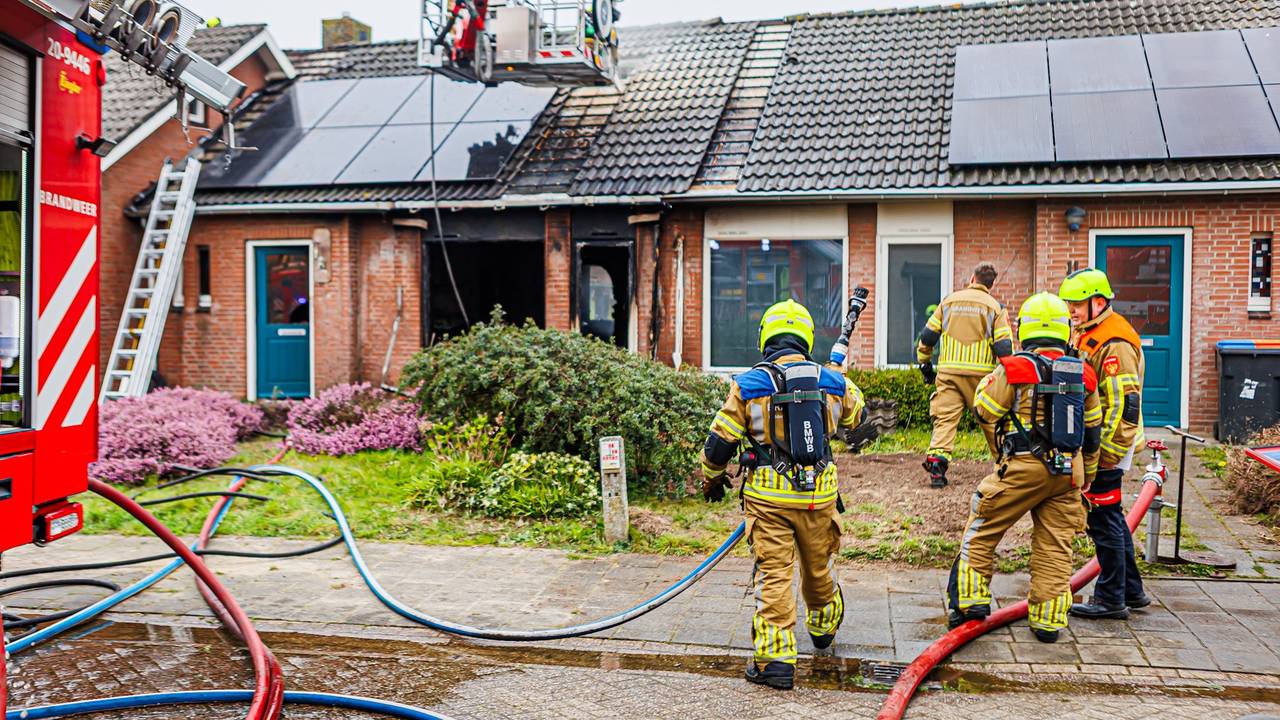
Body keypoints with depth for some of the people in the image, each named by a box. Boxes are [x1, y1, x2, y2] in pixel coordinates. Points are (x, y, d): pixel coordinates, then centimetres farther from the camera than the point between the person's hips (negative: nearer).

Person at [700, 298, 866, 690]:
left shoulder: (747, 386, -7)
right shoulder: (832, 382, 2)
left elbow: (719, 442, -3)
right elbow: (856, 413, 24)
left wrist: (711, 480, 16)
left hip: (769, 496, -3)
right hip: (819, 495, 3)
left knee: (773, 574, 2)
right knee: (818, 567, 23)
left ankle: (775, 660, 0)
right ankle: (824, 626, 48)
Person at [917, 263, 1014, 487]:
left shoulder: (949, 301, 10)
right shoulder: (995, 307, 3)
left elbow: (927, 336, 8)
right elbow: (1004, 347, -5)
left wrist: (924, 363, 21)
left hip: (948, 371, 1)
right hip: (981, 373, -1)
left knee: (945, 419, -1)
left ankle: (936, 463, -17)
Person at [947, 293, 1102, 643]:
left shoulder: (1014, 370, -9)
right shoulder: (1083, 375, 7)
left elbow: (985, 412, -1)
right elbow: (1093, 430, 15)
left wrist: (1002, 453, 16)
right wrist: (1087, 475, 26)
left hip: (1023, 468, -4)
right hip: (1068, 472, 5)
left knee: (982, 529, 9)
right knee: (1055, 545, 10)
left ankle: (972, 600, 9)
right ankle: (1048, 620, 13)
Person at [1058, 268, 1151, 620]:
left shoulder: (1114, 344, -20)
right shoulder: (1086, 335, 13)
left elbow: (1125, 406, -24)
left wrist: (1105, 455, -23)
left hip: (1105, 448, -10)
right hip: (1090, 443, 11)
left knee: (1103, 518, -3)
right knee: (1110, 516, 18)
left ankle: (1111, 599, 7)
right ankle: (1131, 590, 29)